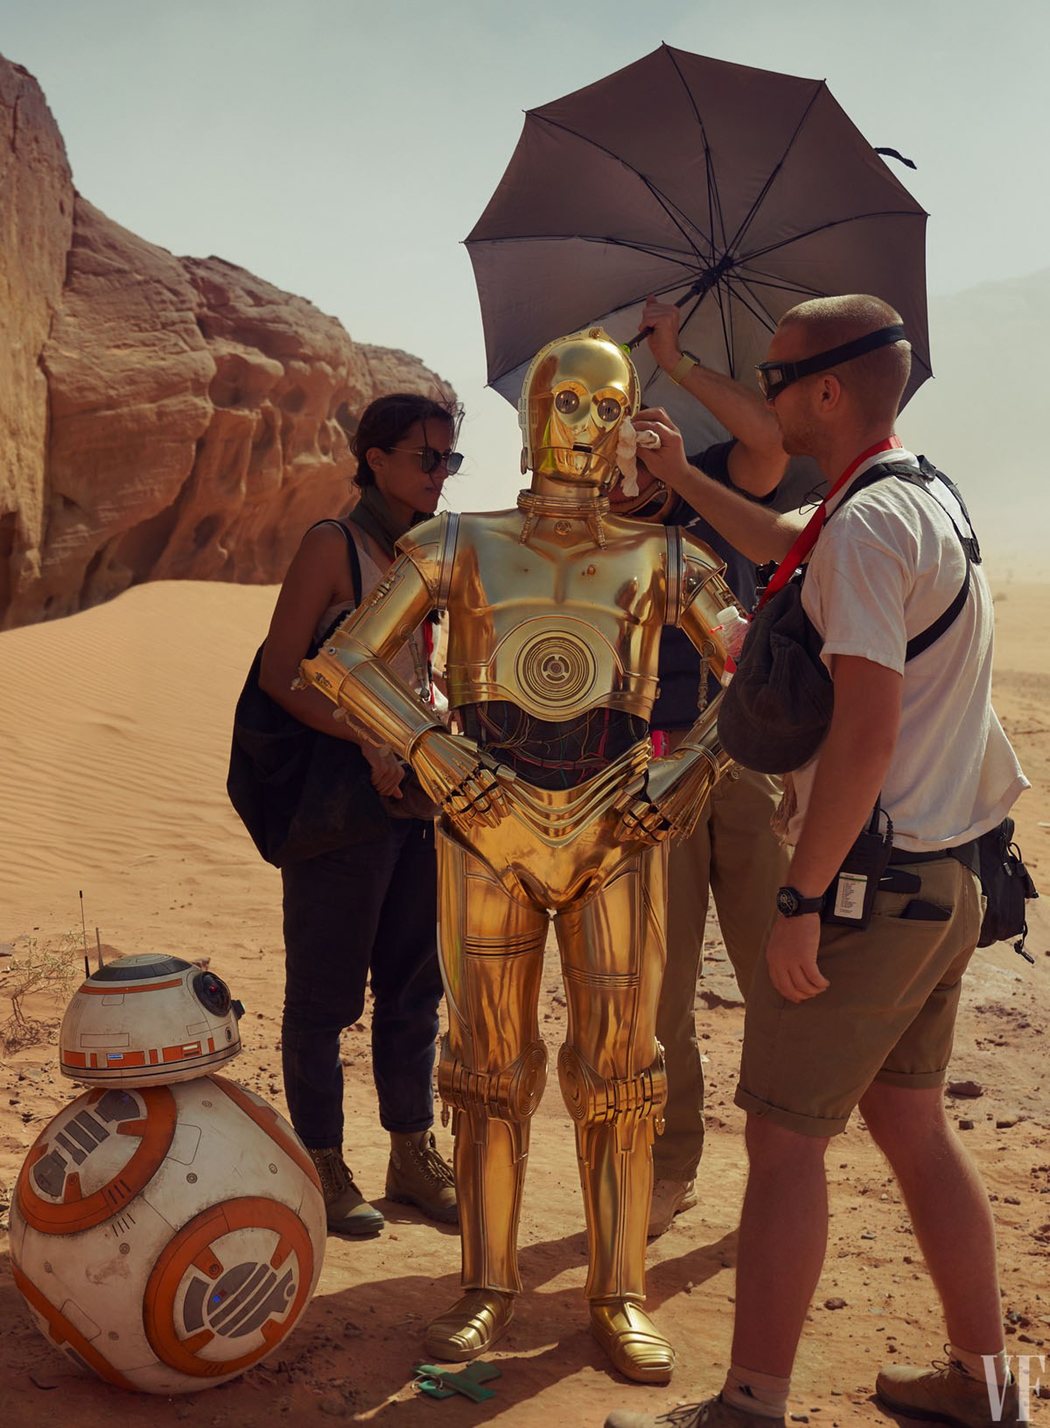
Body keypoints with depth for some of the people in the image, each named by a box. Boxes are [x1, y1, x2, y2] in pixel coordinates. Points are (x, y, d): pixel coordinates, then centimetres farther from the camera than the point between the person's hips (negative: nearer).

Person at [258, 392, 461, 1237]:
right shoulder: (333, 545, -8)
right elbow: (280, 672, -13)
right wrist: (371, 742, -22)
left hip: (418, 791, 7)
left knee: (413, 981, 12)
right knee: (326, 989, 3)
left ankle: (413, 1153, 23)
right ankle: (322, 1164, 16)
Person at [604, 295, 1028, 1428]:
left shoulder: (867, 522, -18)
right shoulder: (930, 497, 13)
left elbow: (865, 732, -25)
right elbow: (791, 553, 32)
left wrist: (801, 900, -22)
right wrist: (682, 479, 34)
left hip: (869, 880, -10)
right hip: (944, 881, 10)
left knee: (785, 1135, -2)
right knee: (910, 1121, 18)